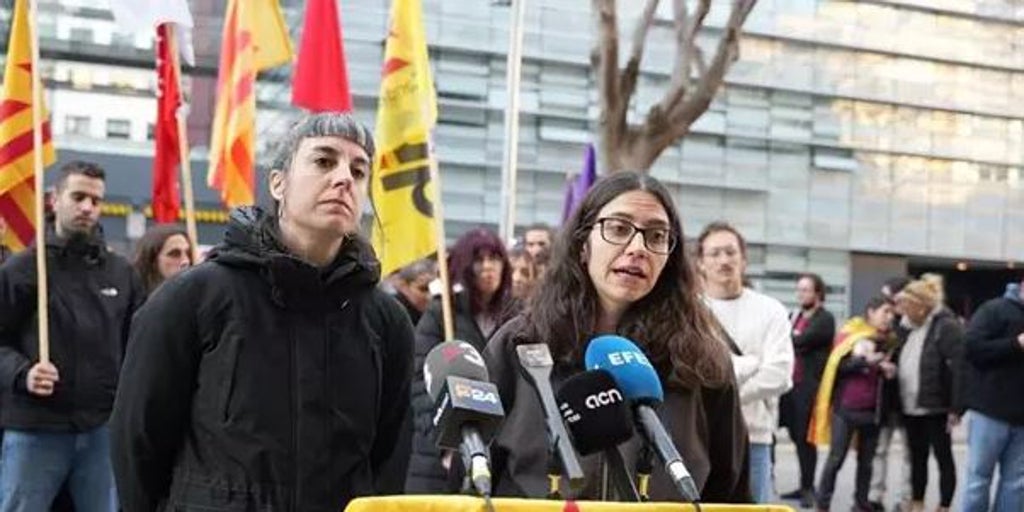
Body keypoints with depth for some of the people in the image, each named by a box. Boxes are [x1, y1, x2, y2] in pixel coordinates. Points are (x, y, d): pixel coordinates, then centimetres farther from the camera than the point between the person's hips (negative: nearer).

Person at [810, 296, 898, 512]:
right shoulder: (849, 335, -1)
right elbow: (839, 366, -9)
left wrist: (888, 370, -3)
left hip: (871, 410, 4)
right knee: (836, 458, -1)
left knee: (866, 460, 8)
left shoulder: (886, 341, 10)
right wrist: (865, 361, -20)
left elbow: (887, 371, 19)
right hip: (845, 407, -4)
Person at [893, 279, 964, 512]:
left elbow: (959, 368, -19)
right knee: (917, 458, 15)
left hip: (936, 407, -8)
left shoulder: (947, 326, -14)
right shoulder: (910, 327, 11)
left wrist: (956, 408, -21)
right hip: (910, 407, 8)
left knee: (943, 457, 4)